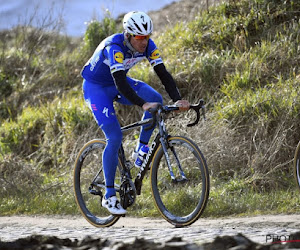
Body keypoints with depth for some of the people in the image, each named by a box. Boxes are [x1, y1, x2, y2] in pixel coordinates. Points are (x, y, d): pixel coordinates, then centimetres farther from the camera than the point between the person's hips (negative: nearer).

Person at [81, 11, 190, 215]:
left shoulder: (148, 46, -16)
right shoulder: (114, 47, -35)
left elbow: (163, 73, -19)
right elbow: (120, 83, -44)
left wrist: (178, 99, -35)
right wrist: (143, 105, -55)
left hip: (118, 83, 6)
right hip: (96, 87, -6)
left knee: (156, 99, -21)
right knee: (115, 137, -18)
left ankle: (141, 150, -6)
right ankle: (109, 195, -8)